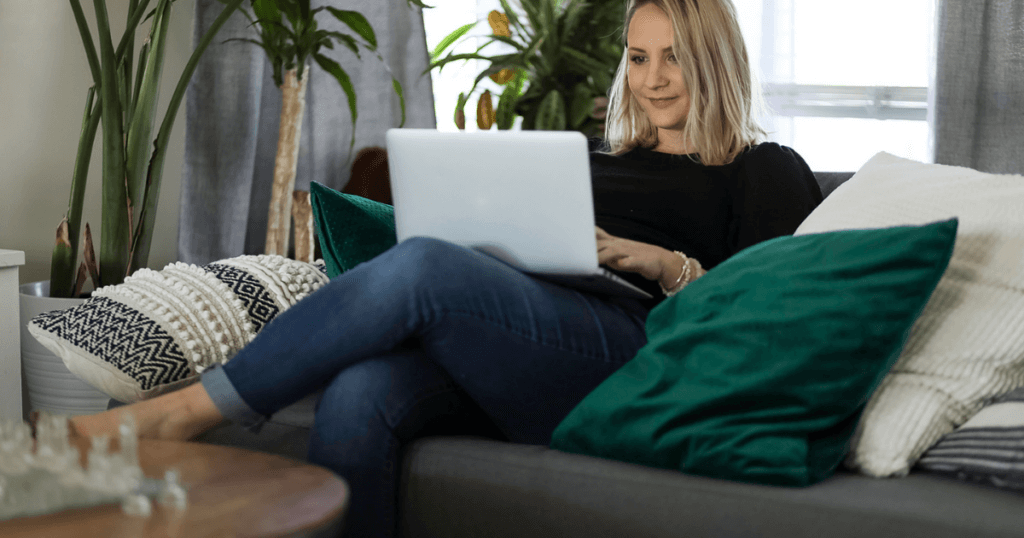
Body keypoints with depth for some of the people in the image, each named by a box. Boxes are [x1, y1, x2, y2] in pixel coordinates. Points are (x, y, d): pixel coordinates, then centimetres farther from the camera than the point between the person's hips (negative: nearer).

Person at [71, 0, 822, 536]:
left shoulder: (766, 173, 17)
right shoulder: (596, 156, 33)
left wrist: (668, 266, -7)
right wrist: (490, 236, 7)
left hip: (629, 355, -5)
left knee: (422, 267, -31)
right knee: (358, 396, -29)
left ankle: (185, 411, -26)